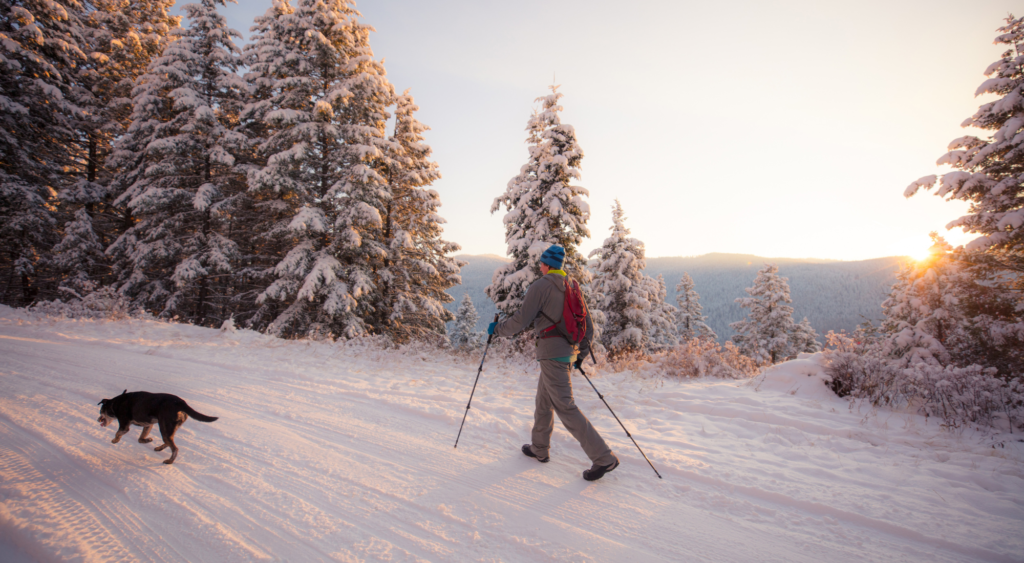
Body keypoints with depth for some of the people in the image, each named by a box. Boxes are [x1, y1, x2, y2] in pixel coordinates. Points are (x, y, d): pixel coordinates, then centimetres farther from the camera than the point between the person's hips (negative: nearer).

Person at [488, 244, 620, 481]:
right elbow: (588, 326, 16)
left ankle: (604, 457, -6)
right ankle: (539, 448, 34)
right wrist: (581, 353, 26)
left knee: (564, 406, -6)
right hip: (569, 350, 9)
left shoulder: (541, 286, -9)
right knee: (544, 400, 21)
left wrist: (497, 329, 5)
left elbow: (521, 321, -12)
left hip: (552, 351, -9)